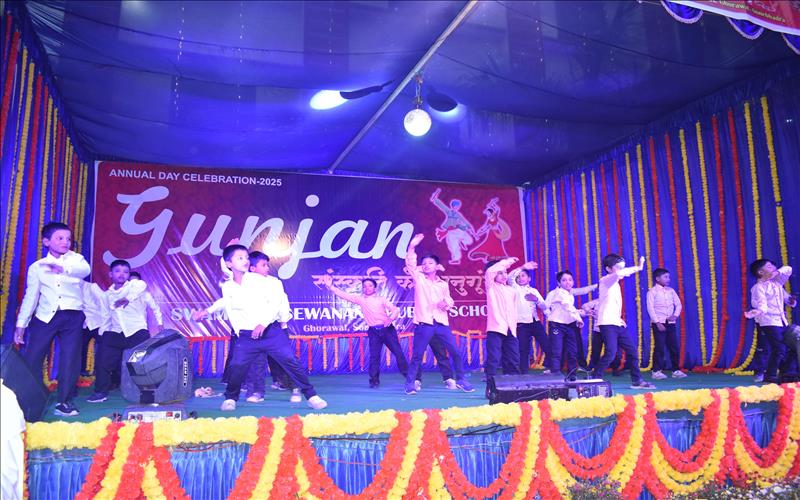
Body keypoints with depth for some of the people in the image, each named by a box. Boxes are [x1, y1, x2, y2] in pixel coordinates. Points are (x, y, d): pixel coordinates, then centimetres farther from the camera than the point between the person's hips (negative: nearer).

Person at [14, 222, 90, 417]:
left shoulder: (75, 259, 3)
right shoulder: (37, 267, 8)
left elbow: (85, 269, -22)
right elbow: (30, 296, 12)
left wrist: (63, 268, -42)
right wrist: (21, 324, 9)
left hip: (72, 316, -1)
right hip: (45, 316, 1)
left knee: (70, 360, -4)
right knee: (31, 358, -2)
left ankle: (64, 402, 8)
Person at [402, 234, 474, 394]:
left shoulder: (443, 284, 15)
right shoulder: (419, 278, 6)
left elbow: (449, 301, 22)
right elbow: (410, 263, -7)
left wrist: (446, 304, -1)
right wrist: (412, 246, -16)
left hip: (441, 323, 3)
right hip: (424, 323, -3)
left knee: (455, 352, 2)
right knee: (417, 355, -2)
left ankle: (461, 380, 16)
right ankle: (410, 383, 10)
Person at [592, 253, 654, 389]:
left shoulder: (615, 284, 21)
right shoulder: (606, 280, -6)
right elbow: (618, 273, -30)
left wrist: (619, 318, 16)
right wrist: (637, 268, -17)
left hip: (617, 324, 9)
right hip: (607, 324, -9)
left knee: (632, 350, 7)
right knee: (611, 352, -19)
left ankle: (637, 380, 17)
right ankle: (596, 379, -9)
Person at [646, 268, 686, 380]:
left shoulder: (671, 291, 11)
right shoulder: (652, 291, -4)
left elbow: (678, 304, 13)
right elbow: (650, 308, -9)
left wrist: (675, 315, -5)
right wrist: (657, 322, -15)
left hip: (670, 323, 5)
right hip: (659, 323, -5)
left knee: (675, 347, 6)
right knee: (659, 347, -5)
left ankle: (676, 370, 16)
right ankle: (656, 371, 3)